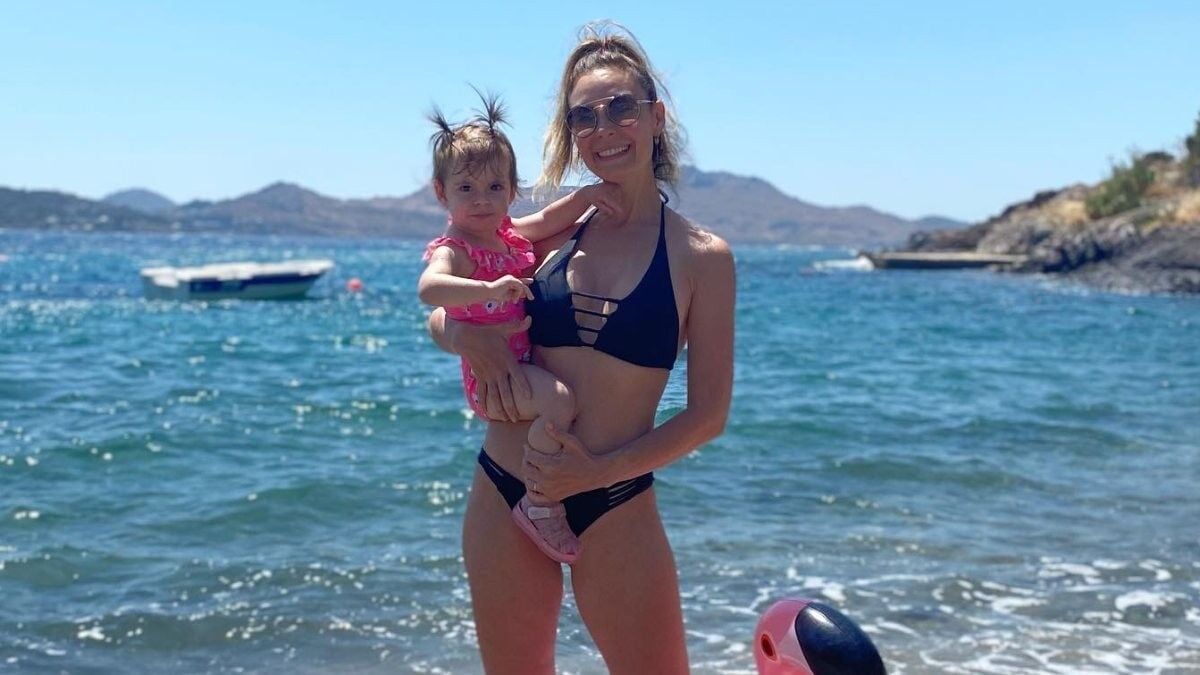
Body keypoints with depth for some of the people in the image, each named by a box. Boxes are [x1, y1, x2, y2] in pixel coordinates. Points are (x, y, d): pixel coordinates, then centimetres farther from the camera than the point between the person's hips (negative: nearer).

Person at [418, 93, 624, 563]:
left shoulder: (508, 234, 10)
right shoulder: (453, 251, -16)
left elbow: (550, 220, 19)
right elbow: (429, 288, -36)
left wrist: (586, 195, 1)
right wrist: (489, 288, -48)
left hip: (531, 363, 10)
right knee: (559, 399, -34)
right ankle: (541, 505, -24)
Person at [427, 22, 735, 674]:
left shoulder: (701, 257, -5)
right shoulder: (551, 233, 3)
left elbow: (708, 413, -5)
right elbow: (440, 316, 12)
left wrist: (600, 470, -15)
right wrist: (469, 337, -12)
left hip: (615, 509, -3)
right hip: (503, 497, 3)